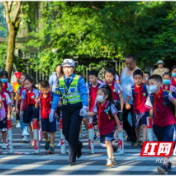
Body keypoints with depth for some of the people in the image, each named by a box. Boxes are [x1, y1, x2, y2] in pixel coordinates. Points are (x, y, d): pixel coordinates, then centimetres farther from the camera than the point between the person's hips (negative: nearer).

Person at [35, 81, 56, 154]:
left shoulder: (52, 95, -10)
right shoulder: (40, 96, -1)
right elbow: (36, 107, 6)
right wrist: (37, 102, -15)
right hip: (43, 116, 3)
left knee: (51, 132, 1)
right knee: (44, 131, 0)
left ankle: (52, 147, 7)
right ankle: (47, 141, 32)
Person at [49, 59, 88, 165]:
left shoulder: (79, 79, -5)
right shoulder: (60, 81, 9)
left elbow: (84, 94, -11)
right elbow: (57, 96, 12)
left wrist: (84, 107, -24)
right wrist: (53, 110, 8)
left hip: (77, 108, -5)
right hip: (66, 108, 5)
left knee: (73, 133, -9)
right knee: (66, 133, 5)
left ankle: (72, 158, 0)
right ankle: (78, 145, 35)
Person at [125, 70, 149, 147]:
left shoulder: (145, 87, -9)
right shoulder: (132, 88, -6)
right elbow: (128, 97, -13)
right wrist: (127, 103, -33)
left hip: (145, 109, -3)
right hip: (136, 109, 3)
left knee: (144, 125, -14)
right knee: (137, 126, 17)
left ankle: (144, 141, -19)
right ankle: (138, 140, 36)